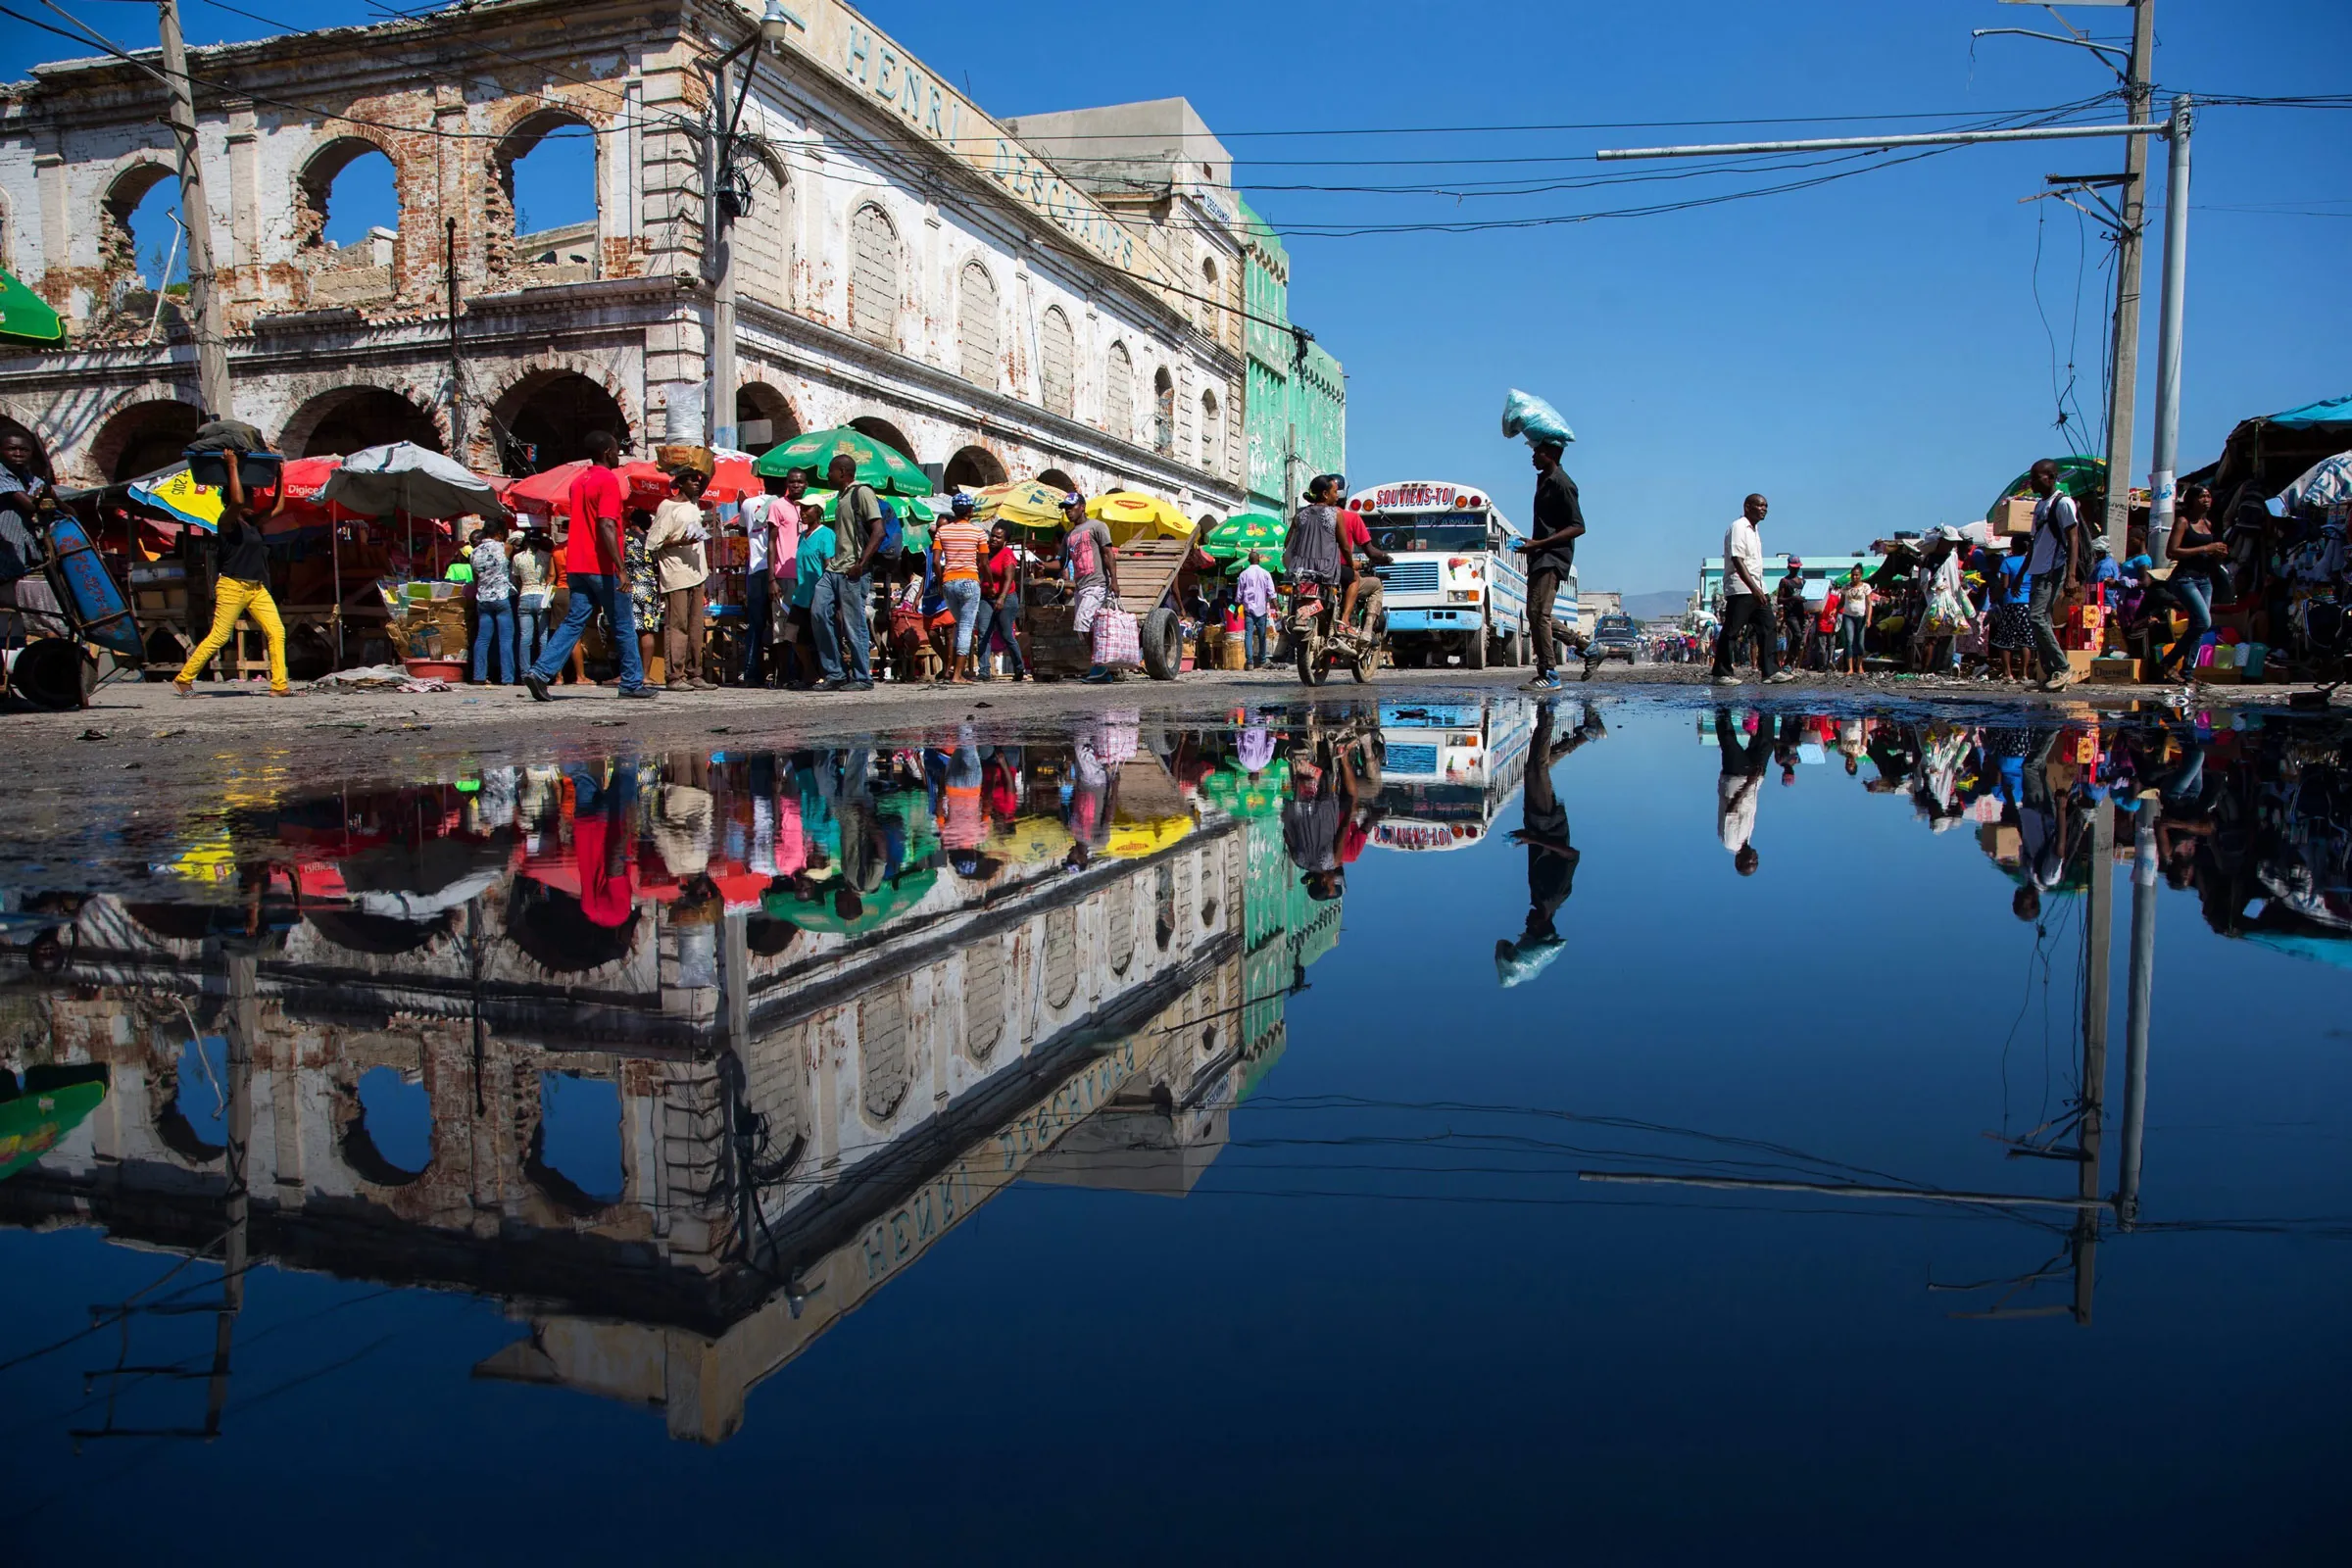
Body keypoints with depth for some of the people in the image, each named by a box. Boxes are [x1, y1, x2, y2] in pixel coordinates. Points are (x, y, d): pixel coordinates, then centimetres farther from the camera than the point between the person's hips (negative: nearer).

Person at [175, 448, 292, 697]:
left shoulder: (253, 523, 15)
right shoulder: (227, 522, -5)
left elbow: (278, 507, 24)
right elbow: (237, 500, -24)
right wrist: (232, 466, -17)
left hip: (257, 588, 7)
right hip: (232, 585, -7)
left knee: (277, 632, -7)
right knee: (219, 636, -7)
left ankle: (279, 685, -9)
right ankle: (183, 679, 5)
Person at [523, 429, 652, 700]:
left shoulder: (578, 481, 15)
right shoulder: (609, 480, -11)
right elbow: (606, 526, -22)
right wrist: (620, 567, -25)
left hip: (577, 565, 7)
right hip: (602, 567, -7)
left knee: (574, 622, 5)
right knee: (623, 625, 4)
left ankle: (540, 672, -9)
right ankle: (633, 683, 11)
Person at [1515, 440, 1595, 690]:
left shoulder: (1562, 484, -13)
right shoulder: (1543, 480, 16)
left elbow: (1578, 527, -18)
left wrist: (1539, 543, -22)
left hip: (1553, 556, -10)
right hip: (1540, 557, 10)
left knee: (1539, 614, -15)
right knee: (1536, 615, 11)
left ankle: (1549, 676, -12)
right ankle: (1586, 646, 21)